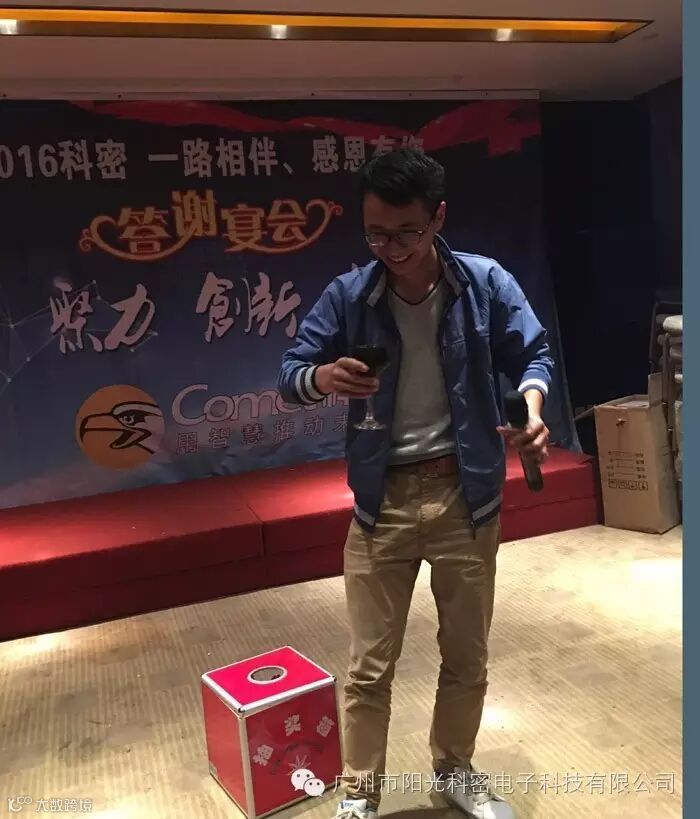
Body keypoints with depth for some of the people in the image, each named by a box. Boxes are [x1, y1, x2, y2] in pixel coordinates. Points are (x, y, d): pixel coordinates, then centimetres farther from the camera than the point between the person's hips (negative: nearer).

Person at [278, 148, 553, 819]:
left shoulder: (485, 283, -5)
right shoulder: (347, 295, -6)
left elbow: (531, 354, 3)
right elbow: (288, 374, -3)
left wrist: (532, 408, -20)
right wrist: (322, 377, -27)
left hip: (466, 493, 1)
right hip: (383, 499, -1)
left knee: (467, 655, 18)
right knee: (368, 665, 9)